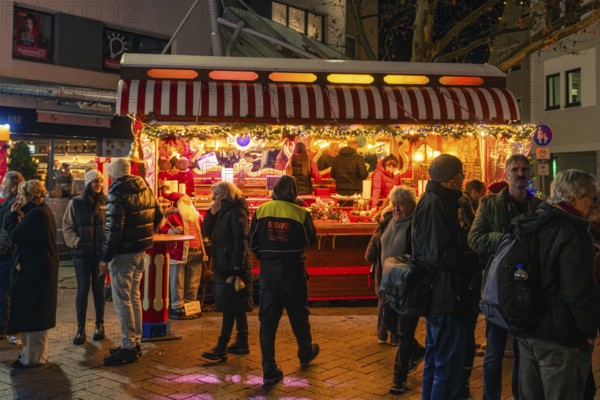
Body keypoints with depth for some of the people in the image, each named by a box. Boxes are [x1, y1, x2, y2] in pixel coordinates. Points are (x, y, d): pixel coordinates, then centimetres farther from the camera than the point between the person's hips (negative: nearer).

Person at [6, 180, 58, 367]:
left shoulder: (36, 214, -19)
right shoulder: (43, 211, 13)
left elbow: (15, 235, -19)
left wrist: (13, 214, -6)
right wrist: (18, 216, 7)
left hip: (34, 271, -10)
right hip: (42, 268, 10)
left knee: (31, 313, -2)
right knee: (36, 313, 18)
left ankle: (32, 357, 6)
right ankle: (36, 352, 29)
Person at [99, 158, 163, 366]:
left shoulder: (117, 193, -15)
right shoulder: (145, 189, 9)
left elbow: (113, 229, -20)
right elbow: (158, 215, 15)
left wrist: (105, 258, -15)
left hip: (123, 254, -8)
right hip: (141, 251, 8)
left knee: (122, 300, -2)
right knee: (134, 296, 16)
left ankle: (128, 347, 1)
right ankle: (136, 343, 24)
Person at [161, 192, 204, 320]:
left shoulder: (197, 216, 18)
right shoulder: (173, 216, 0)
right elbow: (164, 231, -7)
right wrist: (173, 230, -24)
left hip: (196, 254, 6)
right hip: (179, 253, -6)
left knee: (193, 283, 10)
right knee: (178, 282, -3)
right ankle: (177, 307, 4)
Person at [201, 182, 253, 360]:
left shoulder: (236, 212, -12)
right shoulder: (222, 212, 16)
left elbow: (241, 241, -18)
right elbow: (207, 232, 13)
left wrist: (236, 269, -22)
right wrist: (211, 214, -1)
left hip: (234, 267, -9)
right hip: (223, 266, 9)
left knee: (230, 307, -7)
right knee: (237, 307, 14)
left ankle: (221, 348, -6)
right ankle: (242, 342, 22)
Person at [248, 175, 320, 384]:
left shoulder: (261, 211, -4)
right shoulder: (300, 213, -9)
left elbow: (252, 242, 1)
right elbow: (311, 239, 4)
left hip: (268, 270, 1)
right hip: (293, 271, -1)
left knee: (268, 320, 6)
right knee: (298, 315, 20)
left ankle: (269, 371, 5)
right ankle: (305, 354, 41)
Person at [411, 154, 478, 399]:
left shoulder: (433, 201, 13)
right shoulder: (435, 205, -19)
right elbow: (440, 255, -25)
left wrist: (468, 255, 6)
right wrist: (475, 260, -13)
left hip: (439, 296, 11)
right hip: (446, 296, -11)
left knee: (435, 359, 21)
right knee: (449, 366, -2)